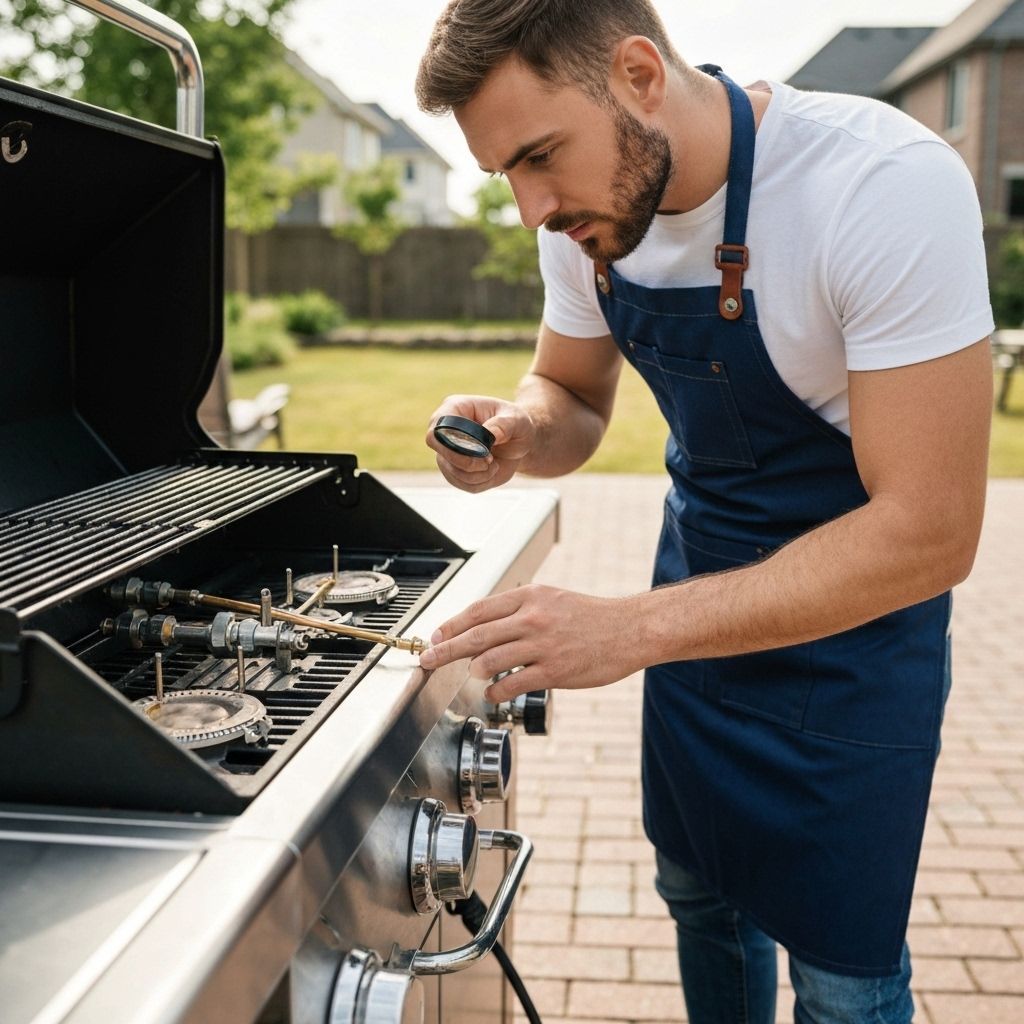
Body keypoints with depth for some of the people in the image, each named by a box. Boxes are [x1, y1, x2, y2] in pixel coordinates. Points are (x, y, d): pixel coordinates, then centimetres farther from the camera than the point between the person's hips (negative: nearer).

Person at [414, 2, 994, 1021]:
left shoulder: (888, 184, -31)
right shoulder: (588, 212, -10)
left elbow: (929, 532, -31)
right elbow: (571, 396, 5)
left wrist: (630, 628, -37)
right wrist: (516, 432, -20)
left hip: (853, 620, -5)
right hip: (698, 590, 6)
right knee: (699, 896, 20)